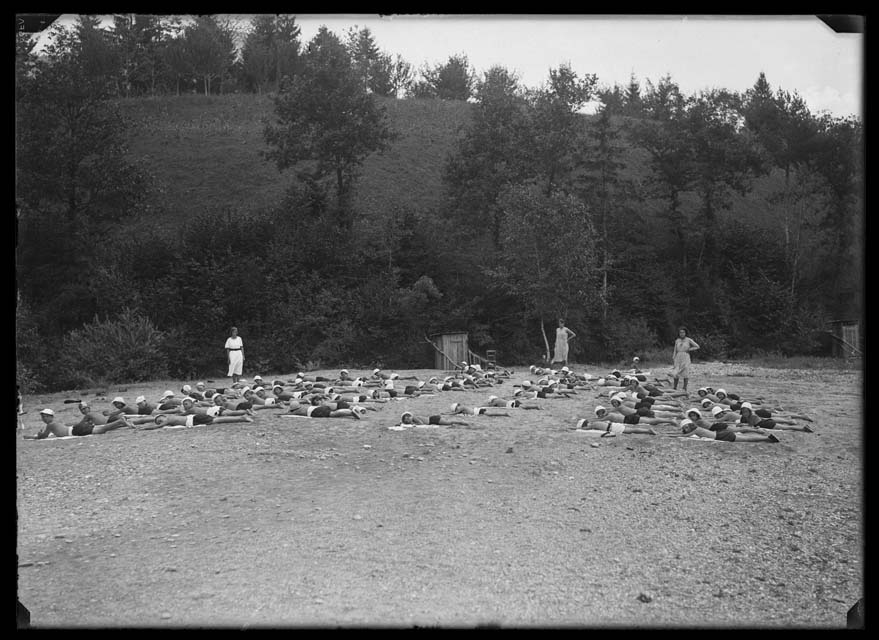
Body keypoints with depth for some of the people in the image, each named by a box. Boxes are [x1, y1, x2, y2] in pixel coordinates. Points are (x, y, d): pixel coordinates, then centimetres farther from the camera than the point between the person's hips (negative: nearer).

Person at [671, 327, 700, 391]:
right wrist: (673, 358, 6)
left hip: (685, 357, -2)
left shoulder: (688, 340, 0)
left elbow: (697, 346, 4)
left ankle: (684, 388, 5)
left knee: (685, 373, -3)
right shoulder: (677, 340, 9)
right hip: (678, 357, 2)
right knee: (675, 374, -3)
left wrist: (689, 349, -6)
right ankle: (675, 388, 6)